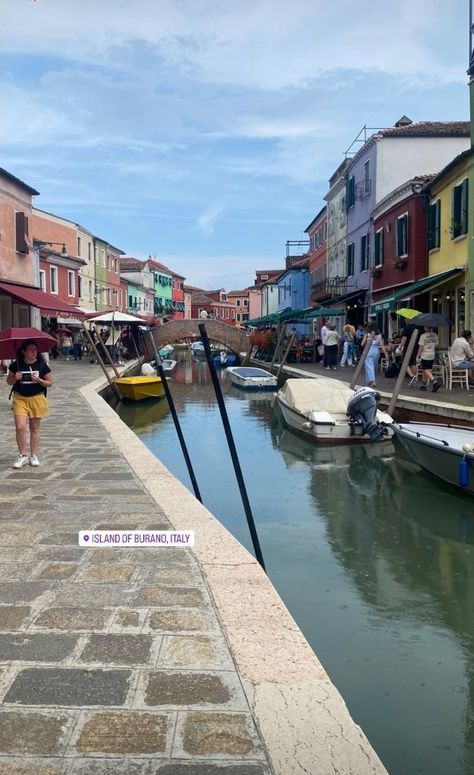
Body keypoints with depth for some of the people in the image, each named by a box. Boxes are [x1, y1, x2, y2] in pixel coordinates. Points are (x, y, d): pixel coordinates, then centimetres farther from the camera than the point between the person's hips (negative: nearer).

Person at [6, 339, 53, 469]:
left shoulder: (42, 365, -3)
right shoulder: (16, 365, -1)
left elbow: (50, 383, 2)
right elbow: (9, 381, 9)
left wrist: (39, 380, -16)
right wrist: (15, 378, -12)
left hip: (37, 398, 0)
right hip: (20, 398, 0)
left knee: (34, 428, 7)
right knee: (20, 427, -9)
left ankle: (33, 456, 18)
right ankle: (22, 456, 4)